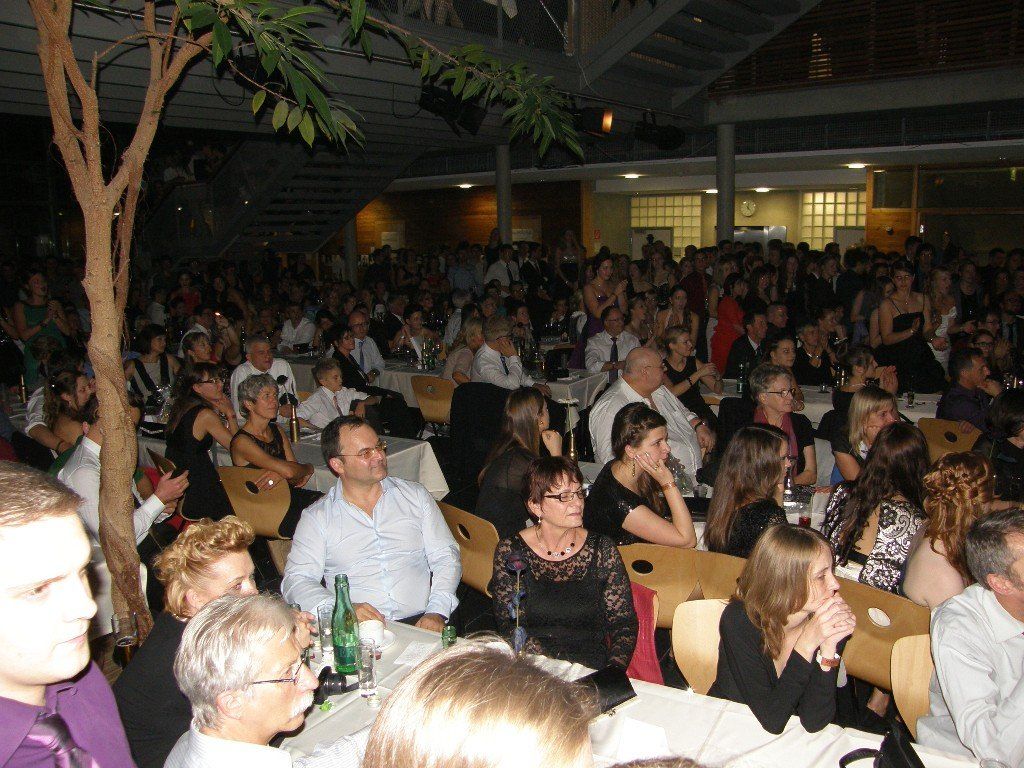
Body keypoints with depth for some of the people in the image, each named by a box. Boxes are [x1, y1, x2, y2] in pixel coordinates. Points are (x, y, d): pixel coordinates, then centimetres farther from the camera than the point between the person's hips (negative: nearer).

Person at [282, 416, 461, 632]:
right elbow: (296, 580, 0)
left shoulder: (415, 495, 14)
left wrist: (437, 612, -7)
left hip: (419, 622, 0)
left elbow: (446, 557, 11)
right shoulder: (317, 517, 8)